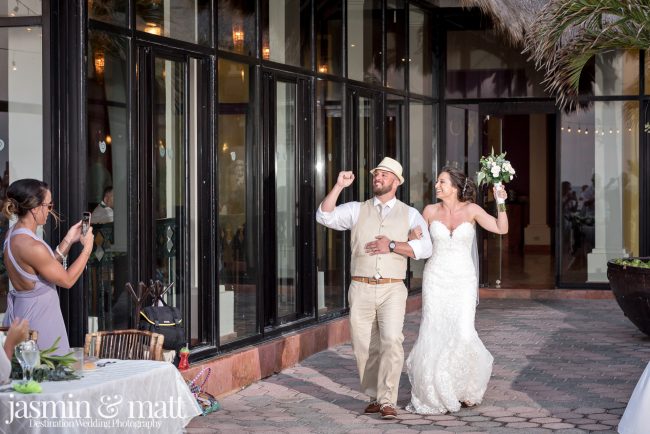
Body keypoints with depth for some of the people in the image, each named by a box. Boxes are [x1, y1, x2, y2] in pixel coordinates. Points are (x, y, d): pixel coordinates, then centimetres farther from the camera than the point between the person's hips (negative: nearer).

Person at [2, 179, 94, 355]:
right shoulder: (31, 246, -25)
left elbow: (49, 266, 13)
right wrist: (87, 248, -4)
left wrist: (68, 240, 10)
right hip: (39, 314, -10)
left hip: (18, 310, 10)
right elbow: (67, 280, -14)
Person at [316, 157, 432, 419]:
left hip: (393, 291, -2)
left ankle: (387, 401, -15)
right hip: (361, 290, 2)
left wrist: (392, 246, -10)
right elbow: (324, 217, -3)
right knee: (365, 347, 4)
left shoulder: (409, 214, 10)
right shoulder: (356, 210, 11)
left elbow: (425, 248, -1)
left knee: (391, 341, -19)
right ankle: (374, 397, 19)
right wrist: (339, 186, -8)